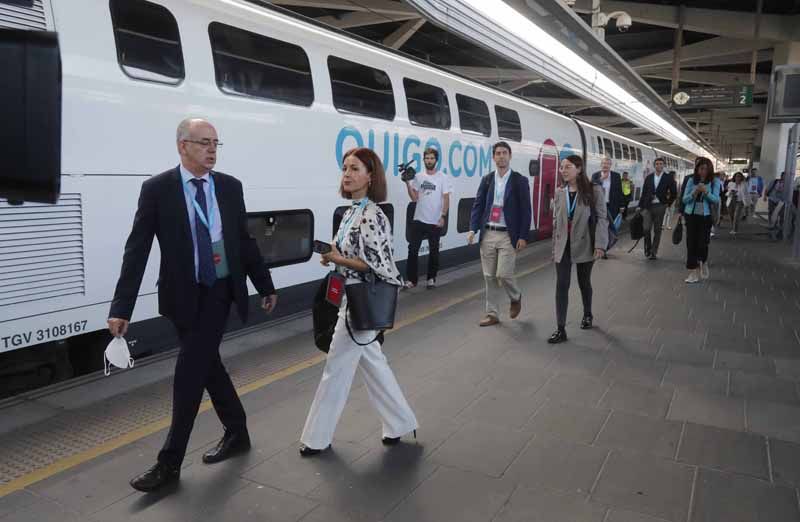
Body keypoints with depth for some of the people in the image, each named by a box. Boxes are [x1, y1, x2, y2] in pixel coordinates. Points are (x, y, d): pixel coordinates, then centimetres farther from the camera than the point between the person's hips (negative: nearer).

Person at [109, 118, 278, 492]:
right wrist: (121, 307, -15)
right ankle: (237, 433, 33)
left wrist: (265, 287, 12)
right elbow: (137, 250, -10)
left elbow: (245, 241, 8)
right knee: (206, 366, 13)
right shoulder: (157, 188, -6)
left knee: (190, 372, -2)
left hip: (219, 292, -1)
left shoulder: (230, 186, 0)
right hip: (182, 295, 1)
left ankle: (170, 462, 9)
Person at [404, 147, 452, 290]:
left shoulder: (443, 178, -3)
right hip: (418, 220, 3)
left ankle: (431, 279, 21)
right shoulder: (418, 177, 6)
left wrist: (443, 217, -14)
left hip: (435, 222, -3)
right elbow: (414, 198, 4)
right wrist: (408, 183, -7)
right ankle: (411, 279, 6)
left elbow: (446, 199, -5)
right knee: (413, 250, -1)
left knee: (434, 251, 8)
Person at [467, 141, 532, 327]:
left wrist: (523, 236, -9)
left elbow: (525, 210, -3)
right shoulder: (487, 179, 9)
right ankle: (492, 314, 17)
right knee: (490, 276, 6)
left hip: (508, 236, -3)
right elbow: (478, 205, 6)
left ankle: (515, 297, 24)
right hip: (488, 234, 3)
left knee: (503, 274, -8)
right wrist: (473, 229, -6)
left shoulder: (520, 181, 0)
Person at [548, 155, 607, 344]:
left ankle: (587, 315, 40)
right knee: (561, 285, -3)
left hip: (584, 245, -3)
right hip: (563, 245, 3)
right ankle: (561, 330, -1)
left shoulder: (593, 190, -8)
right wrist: (554, 246, 11)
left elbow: (601, 218, -10)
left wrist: (599, 244, -18)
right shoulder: (560, 193, 5)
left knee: (584, 282, 14)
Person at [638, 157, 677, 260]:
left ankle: (653, 252, 12)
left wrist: (668, 203, 2)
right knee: (646, 229, -8)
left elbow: (674, 193, 7)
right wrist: (640, 206, 6)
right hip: (648, 206, 1)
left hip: (659, 206, -1)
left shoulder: (668, 178, 1)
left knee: (657, 230, 4)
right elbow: (644, 192, 8)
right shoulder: (649, 177, 7)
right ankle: (647, 249, 12)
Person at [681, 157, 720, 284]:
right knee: (691, 243, 0)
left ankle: (702, 263, 30)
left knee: (702, 243, -2)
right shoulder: (691, 180, 2)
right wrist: (694, 192, -17)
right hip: (691, 215, 1)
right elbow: (684, 199, 0)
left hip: (705, 216, -1)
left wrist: (706, 192, -23)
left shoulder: (714, 182, -1)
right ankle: (693, 272, 6)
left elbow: (716, 200, -8)